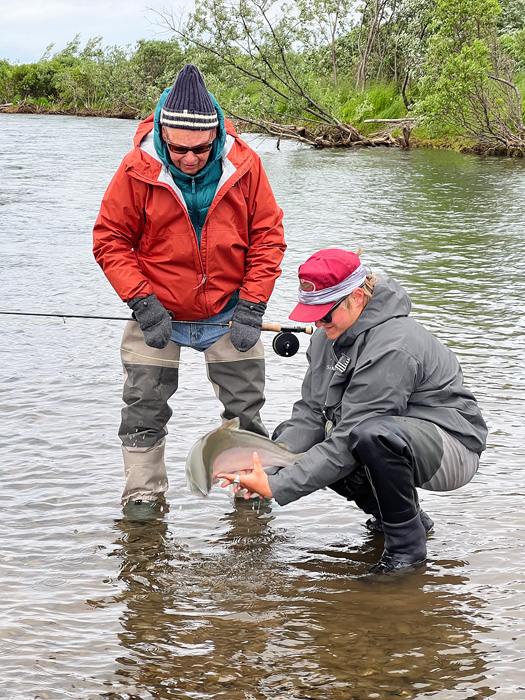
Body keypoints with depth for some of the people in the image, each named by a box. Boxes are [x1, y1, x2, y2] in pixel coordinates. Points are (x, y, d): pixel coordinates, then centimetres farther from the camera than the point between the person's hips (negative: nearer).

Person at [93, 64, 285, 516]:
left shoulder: (244, 165, -13)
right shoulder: (138, 170, -16)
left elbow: (267, 237, -5)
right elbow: (110, 241, -8)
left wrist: (251, 309, -11)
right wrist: (142, 303, -17)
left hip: (227, 313, 1)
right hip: (158, 313, -1)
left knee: (246, 411, 8)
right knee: (143, 413, 1)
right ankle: (143, 500, 14)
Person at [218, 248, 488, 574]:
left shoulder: (391, 349, -28)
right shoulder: (328, 336, 1)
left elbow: (348, 440, -30)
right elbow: (310, 413, -1)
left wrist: (276, 487, -30)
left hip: (453, 448, -9)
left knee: (373, 434, -40)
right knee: (290, 437, 0)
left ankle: (407, 542, -17)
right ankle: (392, 514, 10)